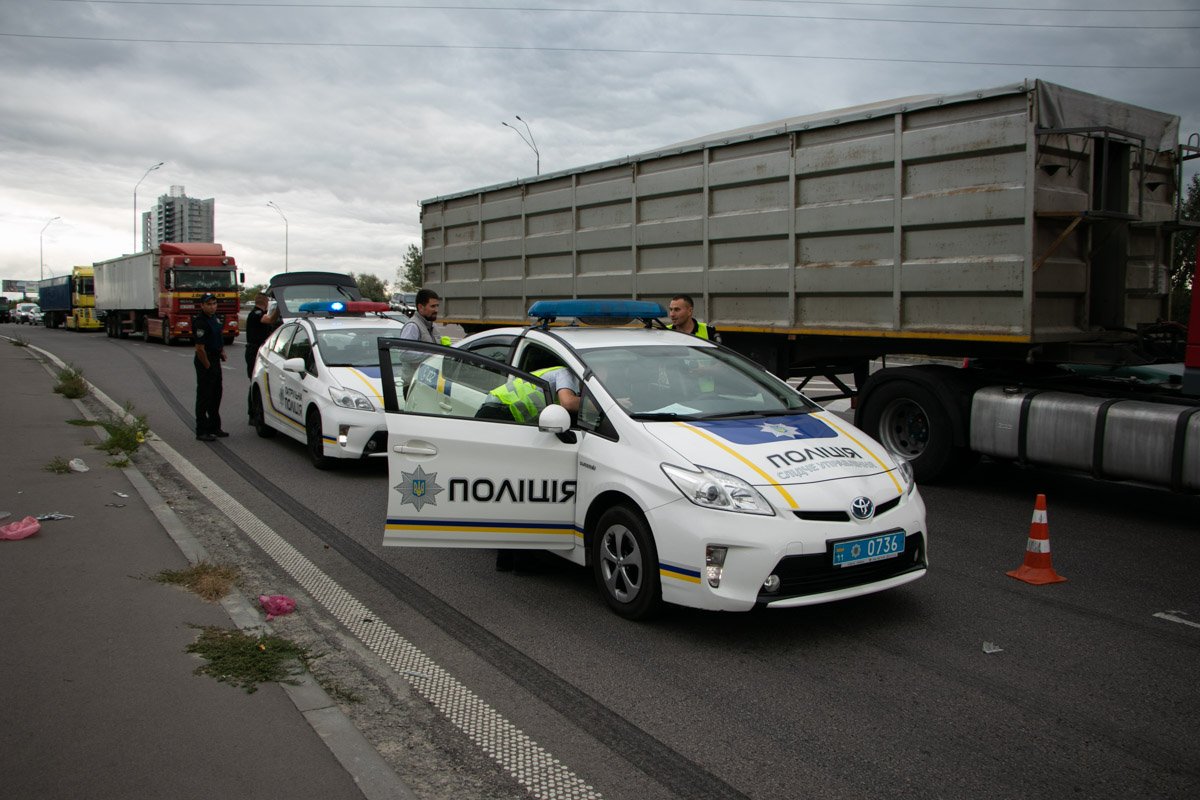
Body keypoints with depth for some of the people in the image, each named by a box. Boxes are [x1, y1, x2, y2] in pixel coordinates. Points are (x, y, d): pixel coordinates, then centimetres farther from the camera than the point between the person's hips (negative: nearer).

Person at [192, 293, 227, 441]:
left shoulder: (215, 318, 9)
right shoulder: (200, 322, -20)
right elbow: (200, 348, -22)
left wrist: (222, 350, 14)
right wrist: (207, 366, -15)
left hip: (215, 360, 9)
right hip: (205, 363, -9)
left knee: (216, 395, 16)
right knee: (204, 397, -4)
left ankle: (214, 427, 28)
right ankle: (201, 431, 2)